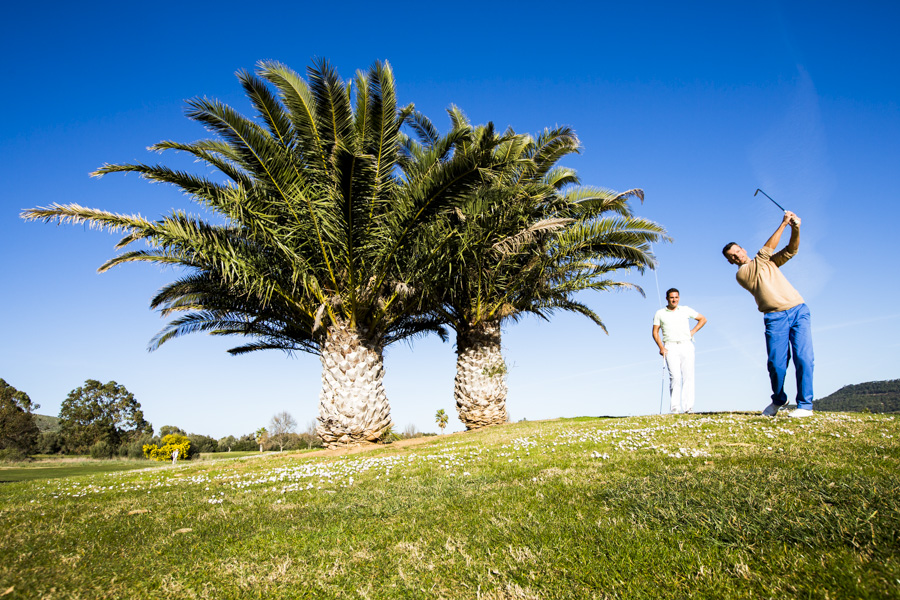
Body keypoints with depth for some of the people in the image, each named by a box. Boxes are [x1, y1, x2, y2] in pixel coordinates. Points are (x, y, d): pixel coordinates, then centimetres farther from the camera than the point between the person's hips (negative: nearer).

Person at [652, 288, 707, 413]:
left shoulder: (686, 310, 13)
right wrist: (661, 347, -5)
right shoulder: (660, 313, 10)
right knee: (675, 377, -13)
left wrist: (693, 331, 8)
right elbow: (655, 332, 9)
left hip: (686, 346, 2)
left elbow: (703, 319, 22)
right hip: (670, 347, -2)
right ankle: (674, 408, -10)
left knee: (688, 376, -6)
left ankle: (688, 407, -5)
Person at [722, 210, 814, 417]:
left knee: (803, 357, -10)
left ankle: (805, 405, -2)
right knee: (776, 362, -8)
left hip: (798, 310, 3)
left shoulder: (769, 261, 20)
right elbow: (766, 251, -4)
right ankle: (778, 400, 18)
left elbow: (791, 250, 8)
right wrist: (783, 224, -2)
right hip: (775, 317, -3)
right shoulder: (741, 274, 2)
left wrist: (795, 229, -10)